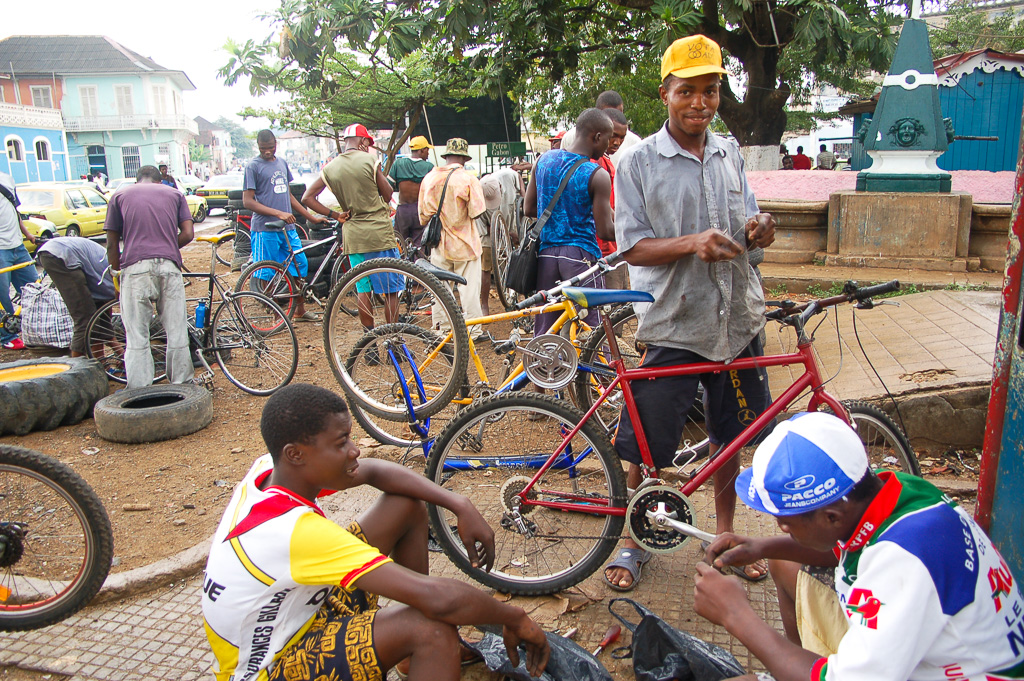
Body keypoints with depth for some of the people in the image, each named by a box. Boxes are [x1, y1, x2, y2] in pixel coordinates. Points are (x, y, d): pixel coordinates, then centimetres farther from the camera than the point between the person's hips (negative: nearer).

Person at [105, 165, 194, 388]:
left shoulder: (120, 196, 18)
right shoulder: (174, 194, 20)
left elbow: (112, 244, 13)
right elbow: (187, 234, 8)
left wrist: (116, 273, 21)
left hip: (135, 267, -1)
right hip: (169, 265, 1)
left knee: (137, 336, 2)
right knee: (176, 332, 8)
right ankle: (181, 385, 14)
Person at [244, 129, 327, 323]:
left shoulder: (282, 163, 15)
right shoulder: (253, 166, -5)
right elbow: (248, 201, -11)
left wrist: (311, 217, 19)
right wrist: (278, 213, -21)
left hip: (288, 227, 7)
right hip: (265, 229, -6)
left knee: (300, 265, 10)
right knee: (265, 274, -1)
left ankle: (300, 310, 24)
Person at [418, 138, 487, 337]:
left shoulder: (429, 178, 2)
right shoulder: (468, 179, -12)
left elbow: (423, 216, 7)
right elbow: (476, 212, -14)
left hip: (439, 245, 4)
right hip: (464, 244, -4)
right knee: (469, 290, 4)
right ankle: (474, 331, 10)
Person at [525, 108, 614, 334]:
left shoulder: (544, 160, 6)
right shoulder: (598, 175, -10)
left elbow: (528, 209, 12)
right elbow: (605, 231, -9)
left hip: (546, 254, 6)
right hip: (580, 256, -5)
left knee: (544, 332, 11)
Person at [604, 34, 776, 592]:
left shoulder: (730, 155, 10)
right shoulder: (638, 162, -5)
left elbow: (745, 234, 14)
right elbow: (633, 248, -9)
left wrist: (758, 232, -10)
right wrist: (692, 242, -26)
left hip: (736, 320, 5)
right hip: (672, 325, -4)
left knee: (729, 436, 16)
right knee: (647, 449, 1)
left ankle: (725, 534, 36)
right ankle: (635, 542, 24)